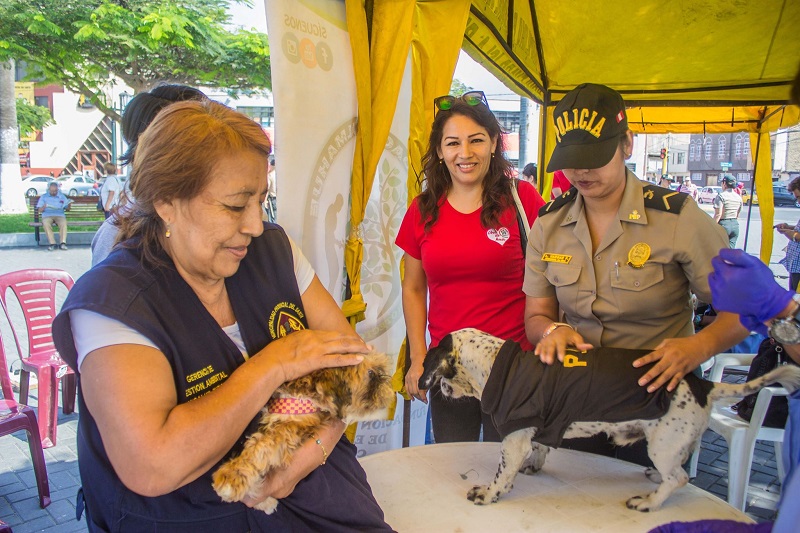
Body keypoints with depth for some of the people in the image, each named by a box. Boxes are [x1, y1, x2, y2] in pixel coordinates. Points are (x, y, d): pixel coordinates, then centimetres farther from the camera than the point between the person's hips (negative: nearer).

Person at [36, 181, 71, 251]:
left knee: (63, 223, -35)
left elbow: (67, 209, 17)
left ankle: (63, 243, -37)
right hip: (47, 215, 0)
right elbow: (40, 210, 12)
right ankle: (52, 243, -35)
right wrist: (44, 206, -10)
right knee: (46, 224, -36)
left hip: (60, 215, 0)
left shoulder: (62, 196, 21)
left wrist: (68, 205, -6)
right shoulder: (43, 197, 19)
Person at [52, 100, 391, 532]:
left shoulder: (272, 250, 1)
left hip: (312, 494, 3)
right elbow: (150, 468, -25)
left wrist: (317, 445, -15)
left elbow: (348, 353, 2)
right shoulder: (111, 299, -15)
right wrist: (275, 364, -20)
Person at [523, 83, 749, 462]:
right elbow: (536, 315, 2)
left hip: (656, 402, -3)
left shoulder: (678, 217, -14)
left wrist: (700, 346, -29)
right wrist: (552, 331, -21)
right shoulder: (548, 224, -2)